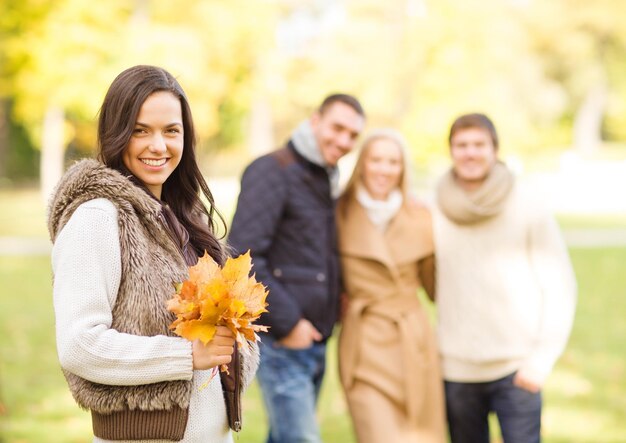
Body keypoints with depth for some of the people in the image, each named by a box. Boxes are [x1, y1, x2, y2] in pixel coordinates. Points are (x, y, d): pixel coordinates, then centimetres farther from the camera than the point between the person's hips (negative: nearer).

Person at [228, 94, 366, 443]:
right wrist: (286, 322, -18)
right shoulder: (273, 171, -11)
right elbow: (243, 256, -20)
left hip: (314, 339, 8)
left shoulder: (327, 181, 16)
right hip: (281, 340, -8)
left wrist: (337, 295, 7)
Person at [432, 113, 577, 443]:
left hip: (517, 369, -3)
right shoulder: (434, 216, 4)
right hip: (456, 371, 3)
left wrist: (542, 359, -11)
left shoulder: (529, 211, -3)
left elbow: (559, 289, -3)